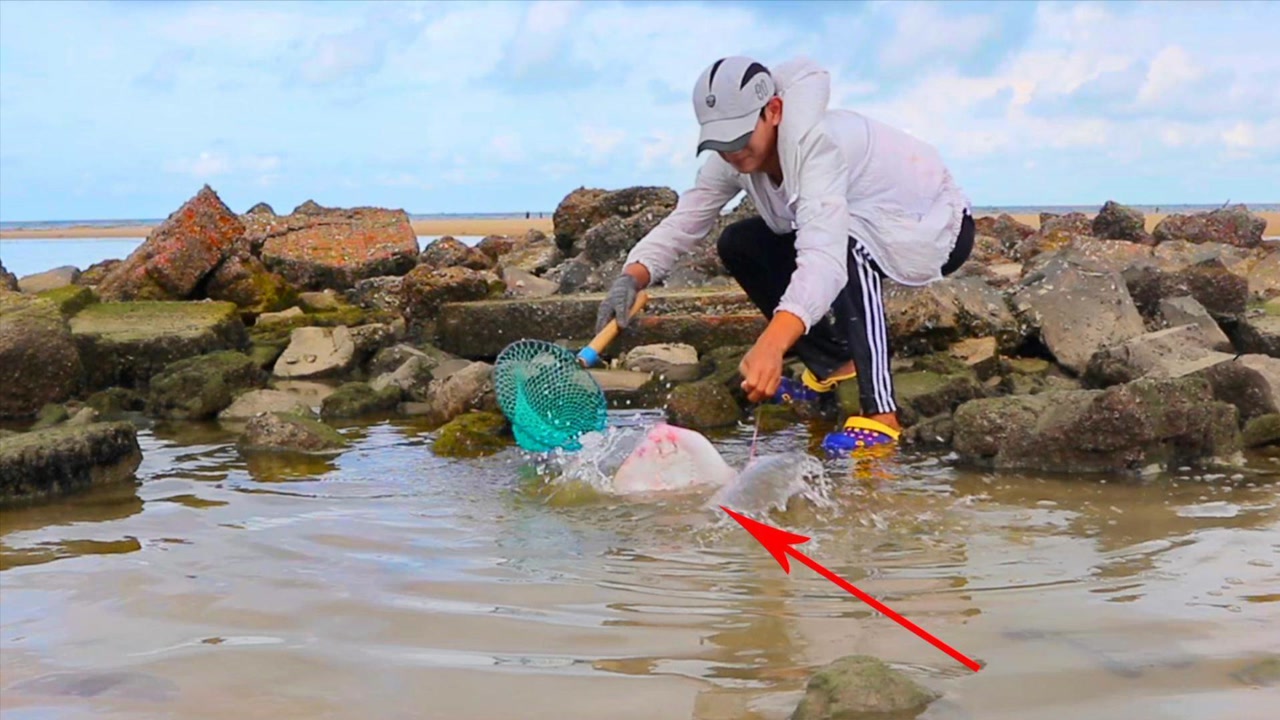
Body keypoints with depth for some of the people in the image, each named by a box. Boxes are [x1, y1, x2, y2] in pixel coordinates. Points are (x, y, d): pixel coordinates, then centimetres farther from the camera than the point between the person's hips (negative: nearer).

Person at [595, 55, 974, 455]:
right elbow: (683, 221, -15)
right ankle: (833, 364, 12)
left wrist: (770, 346, -62)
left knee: (845, 245, -39)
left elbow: (824, 257, -50)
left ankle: (880, 416, -35)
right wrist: (632, 277, -36)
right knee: (739, 246, 0)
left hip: (941, 227, -8)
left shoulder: (818, 143, -37)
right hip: (854, 229, 9)